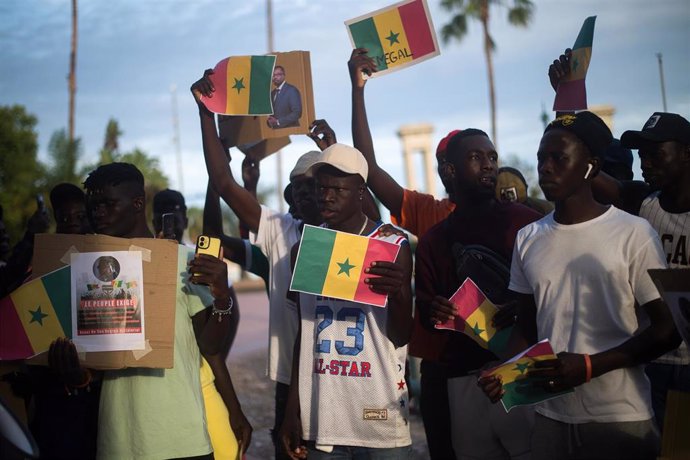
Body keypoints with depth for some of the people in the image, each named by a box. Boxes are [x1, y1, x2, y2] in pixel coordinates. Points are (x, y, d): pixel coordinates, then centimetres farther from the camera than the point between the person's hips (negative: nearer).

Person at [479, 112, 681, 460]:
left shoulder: (634, 235, -8)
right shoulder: (528, 240, 7)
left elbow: (667, 330, -7)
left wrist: (589, 366, -17)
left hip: (620, 420, -4)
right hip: (550, 417, 4)